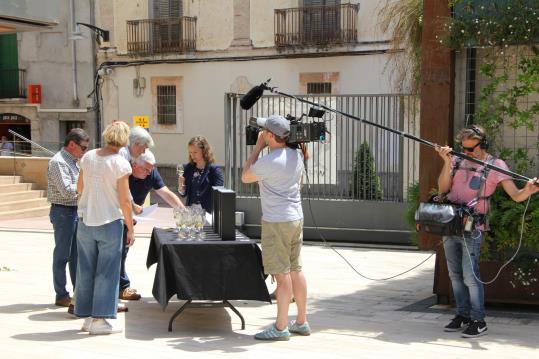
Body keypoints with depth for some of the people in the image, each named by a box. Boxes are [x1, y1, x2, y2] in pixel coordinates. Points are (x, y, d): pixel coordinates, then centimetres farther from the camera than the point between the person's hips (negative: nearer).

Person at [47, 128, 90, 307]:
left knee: (76, 255, 14)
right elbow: (67, 191, -24)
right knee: (62, 255, 0)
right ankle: (61, 296, 9)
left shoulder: (72, 161, 13)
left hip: (75, 211, 9)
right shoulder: (58, 162, -16)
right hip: (63, 212, -9)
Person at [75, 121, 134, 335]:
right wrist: (130, 229, -4)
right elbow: (124, 201, -13)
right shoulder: (120, 163, -14)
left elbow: (80, 188, 12)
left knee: (86, 269, 13)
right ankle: (100, 319, 6)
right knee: (106, 271, 4)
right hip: (110, 222, -5)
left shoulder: (88, 157, 1)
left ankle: (87, 317, 21)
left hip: (86, 222, 5)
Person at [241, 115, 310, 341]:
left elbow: (245, 177, -3)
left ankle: (281, 327, 3)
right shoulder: (297, 155, 5)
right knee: (295, 270, 14)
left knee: (282, 274, -4)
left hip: (277, 222, -8)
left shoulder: (268, 161, -19)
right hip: (296, 218, 8)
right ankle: (301, 322, 22)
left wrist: (258, 147, 1)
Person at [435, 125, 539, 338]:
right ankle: (462, 315, 24)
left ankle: (478, 322, -1)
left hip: (472, 229, -6)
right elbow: (443, 188, -2)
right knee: (455, 275, 13)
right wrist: (447, 163, -13)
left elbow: (516, 195, -12)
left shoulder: (495, 165, -5)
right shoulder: (457, 162, 8)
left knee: (470, 276, -10)